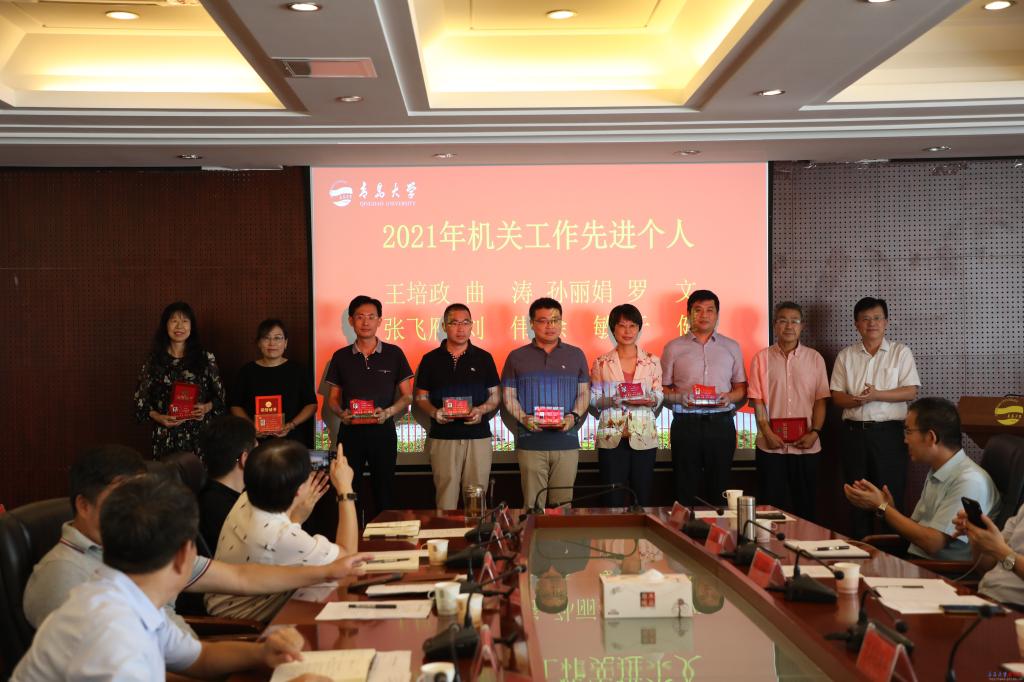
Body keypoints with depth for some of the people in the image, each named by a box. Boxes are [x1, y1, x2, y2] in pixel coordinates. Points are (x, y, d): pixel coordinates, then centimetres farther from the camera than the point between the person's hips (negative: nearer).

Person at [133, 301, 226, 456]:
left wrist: (207, 407, -8)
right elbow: (140, 399, 9)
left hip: (199, 433, 0)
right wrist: (157, 417, -7)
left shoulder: (206, 358, 6)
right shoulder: (154, 360, 7)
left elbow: (220, 395, 11)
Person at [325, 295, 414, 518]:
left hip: (383, 432, -1)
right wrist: (341, 413, -11)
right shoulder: (341, 357, 7)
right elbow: (333, 397, 11)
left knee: (383, 495, 5)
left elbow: (407, 396, 4)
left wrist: (388, 412, -15)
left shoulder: (394, 354, 2)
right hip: (350, 432, 1)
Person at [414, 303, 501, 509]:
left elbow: (495, 396, 10)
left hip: (478, 437, 0)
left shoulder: (484, 358, 7)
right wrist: (434, 412, -11)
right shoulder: (431, 359, 7)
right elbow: (421, 397, 10)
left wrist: (481, 410, -10)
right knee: (446, 494, -2)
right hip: (442, 437, 0)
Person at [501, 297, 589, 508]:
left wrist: (574, 416, -7)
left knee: (563, 505, 3)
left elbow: (584, 393, 11)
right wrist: (523, 418, -11)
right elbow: (509, 396, 7)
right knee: (533, 504, -2)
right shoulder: (517, 357, 8)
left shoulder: (576, 355, 11)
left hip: (567, 441, 1)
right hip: (530, 442, -1)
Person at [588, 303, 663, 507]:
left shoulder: (652, 362, 7)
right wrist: (611, 400, -16)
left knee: (643, 498, 3)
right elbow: (593, 399, 3)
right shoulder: (602, 363, 5)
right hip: (611, 437, -1)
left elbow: (659, 397, 7)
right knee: (613, 500, -1)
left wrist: (649, 400, -15)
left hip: (643, 437, 1)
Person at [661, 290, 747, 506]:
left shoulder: (731, 347, 12)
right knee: (686, 491, -1)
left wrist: (730, 397, -7)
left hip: (721, 423, 1)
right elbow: (662, 389, 6)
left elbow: (742, 387, 14)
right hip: (686, 424, -1)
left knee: (719, 489, 2)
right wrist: (679, 398, -13)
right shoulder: (673, 348, 7)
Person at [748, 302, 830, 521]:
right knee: (771, 505, 1)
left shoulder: (815, 358, 8)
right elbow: (757, 400, 1)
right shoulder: (762, 358, 5)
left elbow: (821, 399, 5)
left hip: (806, 446, 1)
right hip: (771, 446, -1)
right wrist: (768, 433, -9)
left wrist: (815, 432, -7)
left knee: (806, 507, 6)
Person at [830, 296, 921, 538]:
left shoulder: (901, 352, 4)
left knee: (891, 496, -2)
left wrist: (876, 395, -17)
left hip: (889, 432, -3)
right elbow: (836, 396, 7)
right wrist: (856, 400, -15)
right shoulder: (846, 355, 11)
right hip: (854, 432, 3)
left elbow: (911, 392, -5)